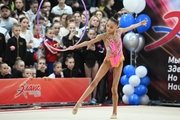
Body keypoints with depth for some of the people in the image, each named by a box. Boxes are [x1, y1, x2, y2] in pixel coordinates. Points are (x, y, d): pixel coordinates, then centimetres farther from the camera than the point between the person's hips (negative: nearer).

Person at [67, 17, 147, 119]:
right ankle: (79, 102, -14)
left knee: (114, 88, -1)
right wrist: (75, 46, -21)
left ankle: (115, 112, 9)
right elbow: (89, 42, -14)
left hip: (119, 62, 2)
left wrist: (140, 24, 30)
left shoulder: (119, 31, -3)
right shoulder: (103, 36, -11)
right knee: (95, 82, -15)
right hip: (108, 61, -2)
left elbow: (130, 27, 16)